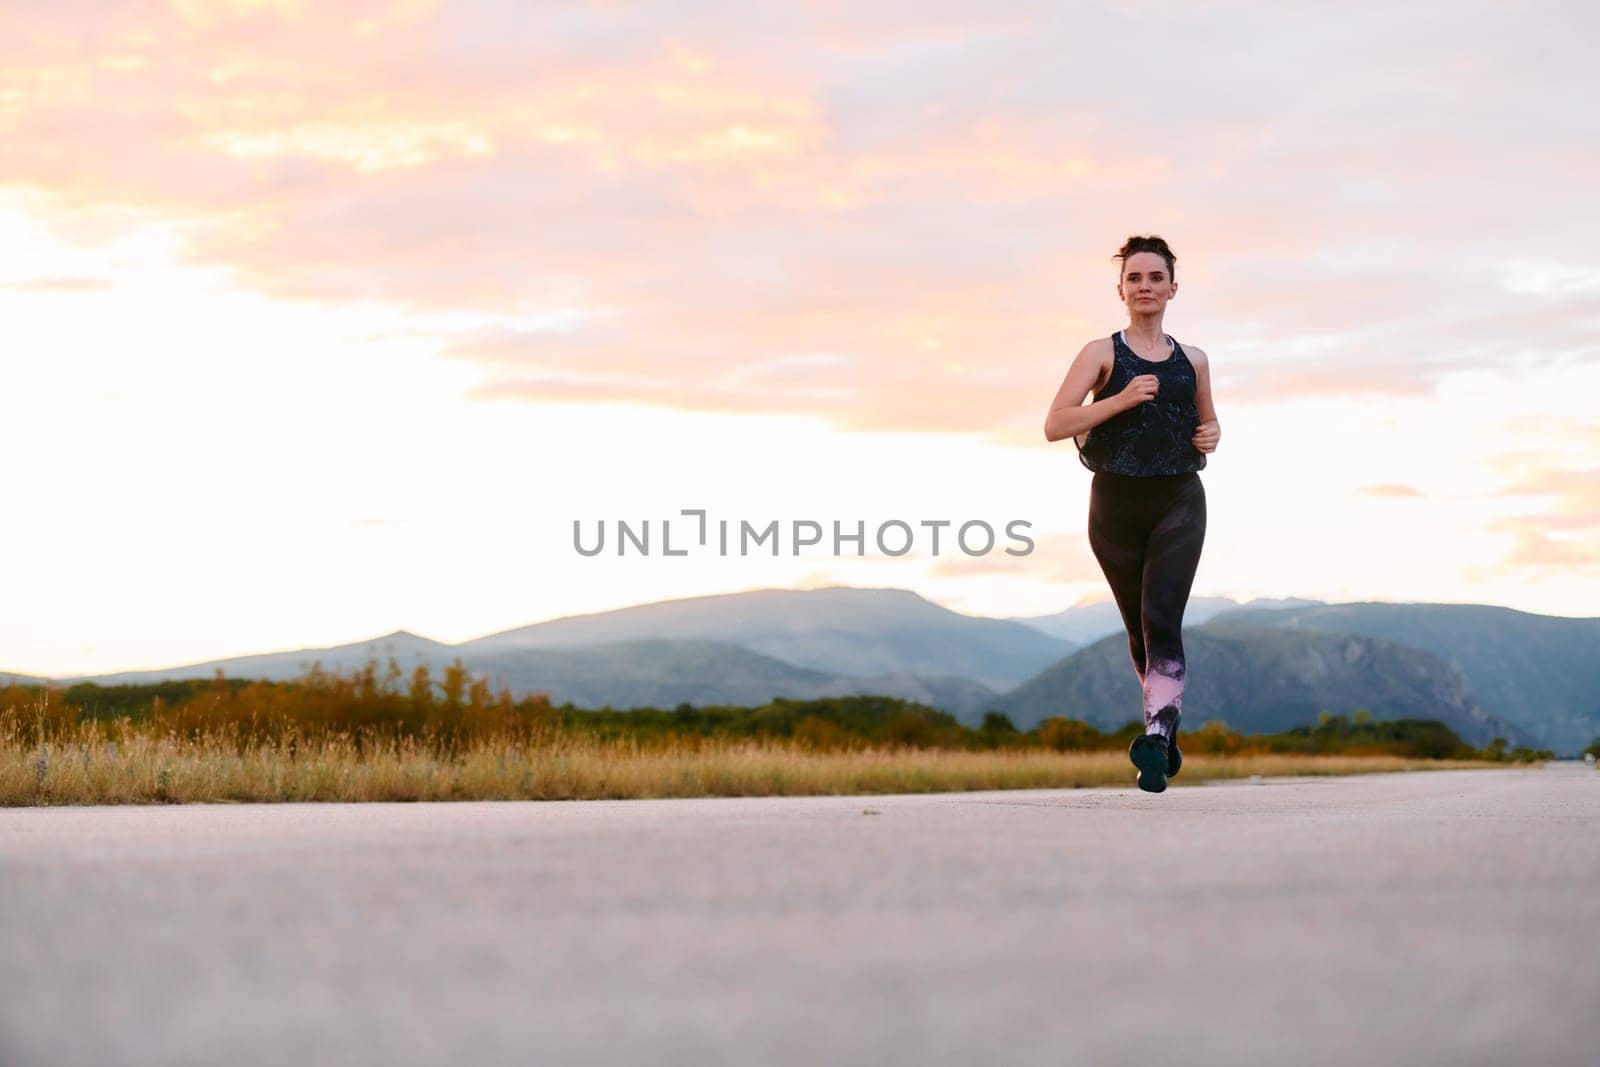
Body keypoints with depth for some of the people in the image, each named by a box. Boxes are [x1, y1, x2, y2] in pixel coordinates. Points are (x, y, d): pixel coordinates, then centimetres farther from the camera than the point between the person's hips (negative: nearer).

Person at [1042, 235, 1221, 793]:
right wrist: (1121, 400, -19)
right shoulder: (1102, 354, 1)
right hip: (1117, 501, 0)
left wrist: (1211, 434, 4)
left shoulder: (1193, 361, 11)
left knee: (1161, 619, -18)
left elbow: (1207, 420, 28)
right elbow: (1055, 425, -9)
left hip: (1179, 501, 0)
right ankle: (1167, 722, 33)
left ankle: (1155, 738, -27)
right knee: (1139, 628, 11)